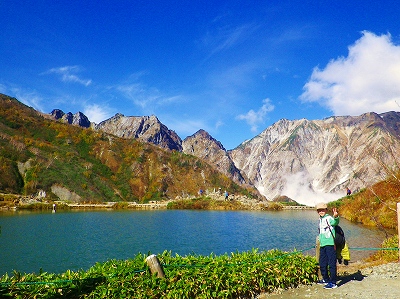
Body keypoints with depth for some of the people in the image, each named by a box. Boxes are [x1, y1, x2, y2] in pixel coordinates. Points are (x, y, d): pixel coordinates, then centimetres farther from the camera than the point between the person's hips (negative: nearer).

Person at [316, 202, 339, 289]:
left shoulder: (329, 218, -8)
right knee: (322, 264, 16)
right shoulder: (320, 219, 17)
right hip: (322, 245, 9)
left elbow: (335, 222, -32)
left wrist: (336, 217, -53)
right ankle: (326, 279, 33)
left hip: (330, 244, -9)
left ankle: (333, 283, 2)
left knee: (331, 264, -4)